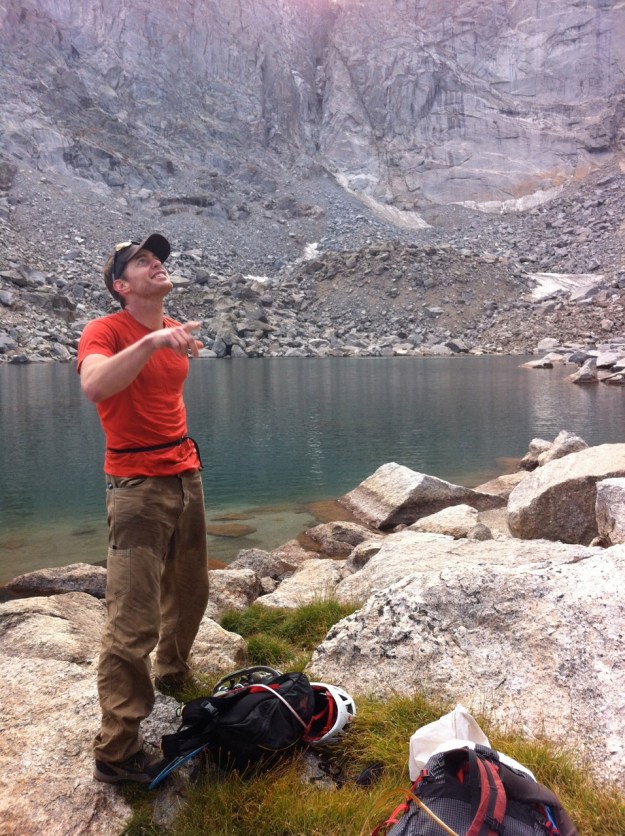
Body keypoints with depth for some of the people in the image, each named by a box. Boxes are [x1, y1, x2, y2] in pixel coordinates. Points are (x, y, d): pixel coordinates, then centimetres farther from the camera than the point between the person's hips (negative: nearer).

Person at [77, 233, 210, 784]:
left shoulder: (176, 332, 12)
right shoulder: (104, 331, -9)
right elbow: (94, 386, -31)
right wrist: (151, 341, -37)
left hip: (185, 476, 8)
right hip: (137, 486, -7)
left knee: (190, 592, 20)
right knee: (134, 622, -7)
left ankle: (173, 675, 45)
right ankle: (116, 752, 7)